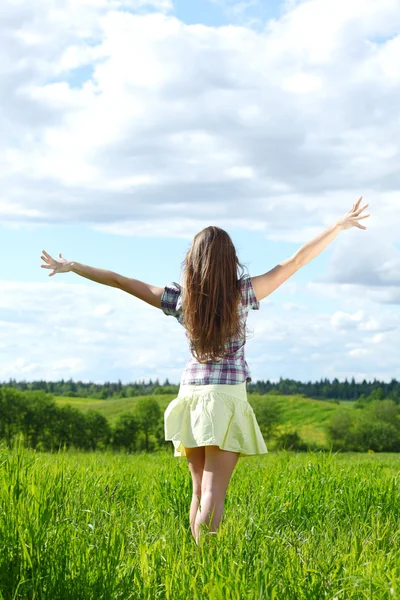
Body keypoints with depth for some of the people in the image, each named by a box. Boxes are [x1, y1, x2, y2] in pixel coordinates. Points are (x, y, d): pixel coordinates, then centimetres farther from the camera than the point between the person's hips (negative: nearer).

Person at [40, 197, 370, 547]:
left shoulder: (180, 299, 0)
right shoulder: (242, 294, -7)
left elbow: (119, 280, 4)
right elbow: (297, 261, -6)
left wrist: (70, 266, 14)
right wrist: (341, 225, -1)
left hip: (190, 396, 4)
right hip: (227, 398, -4)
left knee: (200, 491, 13)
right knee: (214, 494, -10)